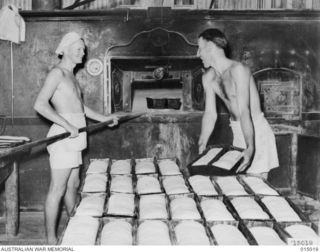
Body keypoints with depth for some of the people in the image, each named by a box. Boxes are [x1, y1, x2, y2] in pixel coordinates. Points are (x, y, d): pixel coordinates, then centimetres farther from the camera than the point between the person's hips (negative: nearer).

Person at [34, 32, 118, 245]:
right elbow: (40, 104, -22)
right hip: (63, 135, -9)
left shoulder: (71, 75, 19)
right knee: (58, 189, -5)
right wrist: (67, 125, -25)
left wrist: (103, 118, 30)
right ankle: (52, 240, 1)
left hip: (74, 137, 9)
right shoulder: (57, 73, -10)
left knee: (73, 185, 17)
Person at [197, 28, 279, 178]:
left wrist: (250, 147, -38)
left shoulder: (237, 70, -21)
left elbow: (244, 111, -29)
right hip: (238, 132, 7)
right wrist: (201, 147, -5)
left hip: (256, 132, -7)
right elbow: (210, 114, 2)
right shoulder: (208, 77, 2)